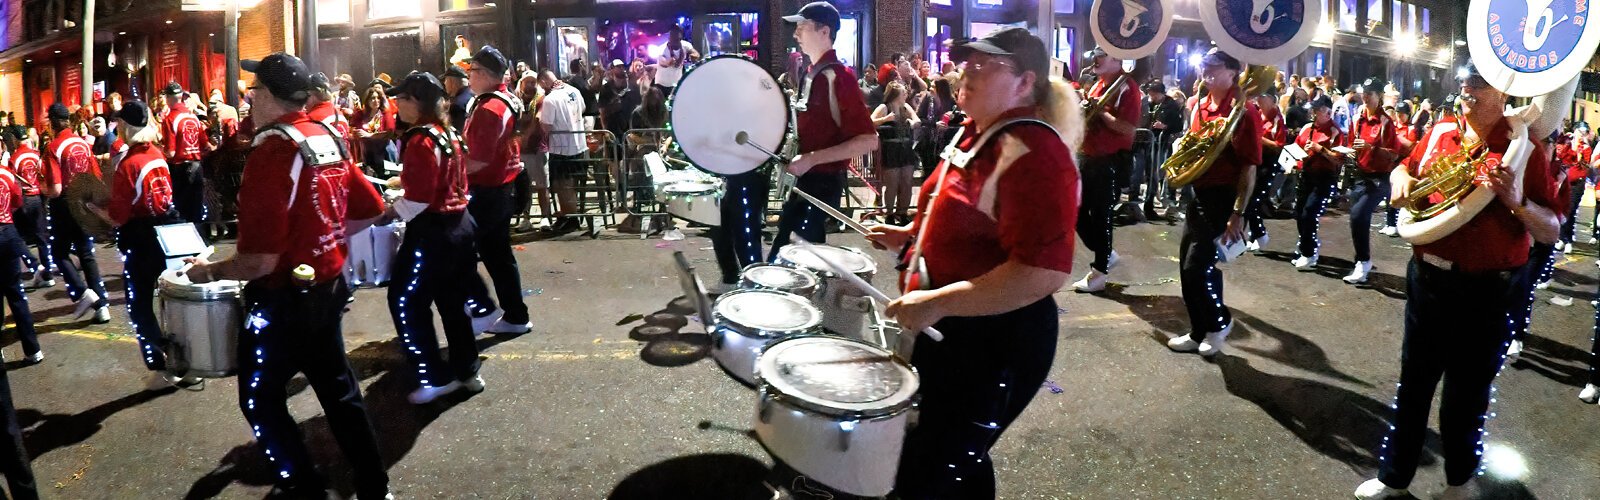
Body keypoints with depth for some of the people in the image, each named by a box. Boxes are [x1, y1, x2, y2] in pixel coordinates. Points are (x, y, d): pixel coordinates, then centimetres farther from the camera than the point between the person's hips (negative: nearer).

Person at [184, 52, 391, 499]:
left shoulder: (273, 151, -23)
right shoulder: (329, 139, 1)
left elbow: (258, 263, -25)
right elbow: (370, 210, 11)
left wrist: (208, 271, -8)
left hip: (284, 301, -8)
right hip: (329, 288, 8)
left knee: (261, 400, 11)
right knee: (338, 389, 18)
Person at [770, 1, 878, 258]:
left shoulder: (839, 77, -17)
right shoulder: (812, 74, 10)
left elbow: (869, 140, -23)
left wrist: (812, 159, -25)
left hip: (823, 183, -9)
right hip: (803, 180, 9)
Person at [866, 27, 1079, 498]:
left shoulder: (1034, 153, -23)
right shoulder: (976, 133, 8)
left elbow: (1045, 271, -32)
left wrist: (937, 302, -31)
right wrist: (911, 235, 12)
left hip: (999, 340, -10)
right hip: (948, 328, 10)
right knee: (953, 459, 23)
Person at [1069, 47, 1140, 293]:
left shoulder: (1127, 87, -11)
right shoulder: (1097, 85, 14)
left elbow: (1129, 129, -21)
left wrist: (1100, 111, -20)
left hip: (1109, 161, -9)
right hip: (1086, 156, 9)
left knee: (1101, 215, -2)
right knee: (1076, 210, 11)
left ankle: (1100, 271, 9)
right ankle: (1105, 254, 29)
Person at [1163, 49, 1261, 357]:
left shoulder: (1243, 111, -14)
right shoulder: (1199, 106, 10)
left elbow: (1249, 167, -17)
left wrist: (1238, 214, -20)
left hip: (1223, 198, -8)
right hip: (1198, 194, 8)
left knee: (1198, 267, -10)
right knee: (1190, 266, 11)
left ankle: (1219, 322, 15)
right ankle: (1200, 333, 25)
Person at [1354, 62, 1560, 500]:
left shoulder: (1525, 150, -7)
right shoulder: (1440, 135, 4)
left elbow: (1552, 232, -7)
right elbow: (1406, 169, 24)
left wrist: (1517, 201, -26)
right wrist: (1402, 180, 1)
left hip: (1487, 292, -4)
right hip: (1427, 278, 4)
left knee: (1468, 391, 11)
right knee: (1414, 382, 15)